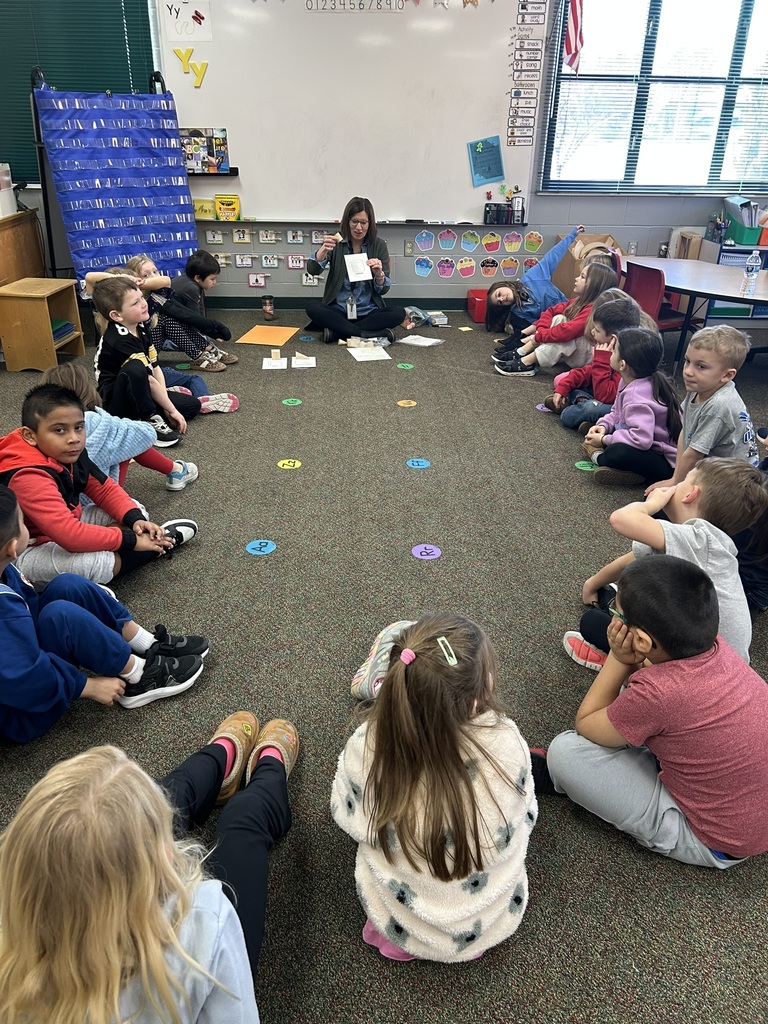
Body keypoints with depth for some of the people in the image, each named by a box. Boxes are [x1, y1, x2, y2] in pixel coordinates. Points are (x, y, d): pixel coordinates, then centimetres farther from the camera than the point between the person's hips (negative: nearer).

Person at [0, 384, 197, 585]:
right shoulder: (29, 477, -34)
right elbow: (69, 535, -40)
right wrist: (130, 540, -32)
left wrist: (135, 519, -16)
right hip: (29, 549, -9)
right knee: (95, 563, -35)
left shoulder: (70, 454, -6)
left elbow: (105, 490, 3)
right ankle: (158, 544, -11)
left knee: (135, 510, 7)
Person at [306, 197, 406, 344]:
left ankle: (336, 331, -23)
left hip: (368, 312, 1)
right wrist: (323, 250, -34)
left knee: (399, 313, -26)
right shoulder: (336, 242, -1)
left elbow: (383, 290, 0)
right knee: (312, 307, -28)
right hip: (338, 310, 0)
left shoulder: (379, 245, 0)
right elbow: (313, 270, -15)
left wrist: (379, 274, -21)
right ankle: (376, 334, -28)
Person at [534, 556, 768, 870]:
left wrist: (619, 658, -14)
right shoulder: (711, 643, -15)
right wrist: (630, 661, -15)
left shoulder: (656, 694, -35)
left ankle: (558, 775, 22)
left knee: (566, 751, -11)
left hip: (718, 845, -7)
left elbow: (585, 724, -14)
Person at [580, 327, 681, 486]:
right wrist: (603, 426, -6)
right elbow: (616, 413, 15)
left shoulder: (636, 396, -28)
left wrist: (604, 440, -24)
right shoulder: (630, 382, 1)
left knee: (617, 453, -35)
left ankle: (600, 457, -6)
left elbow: (641, 439, -37)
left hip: (665, 461, -10)